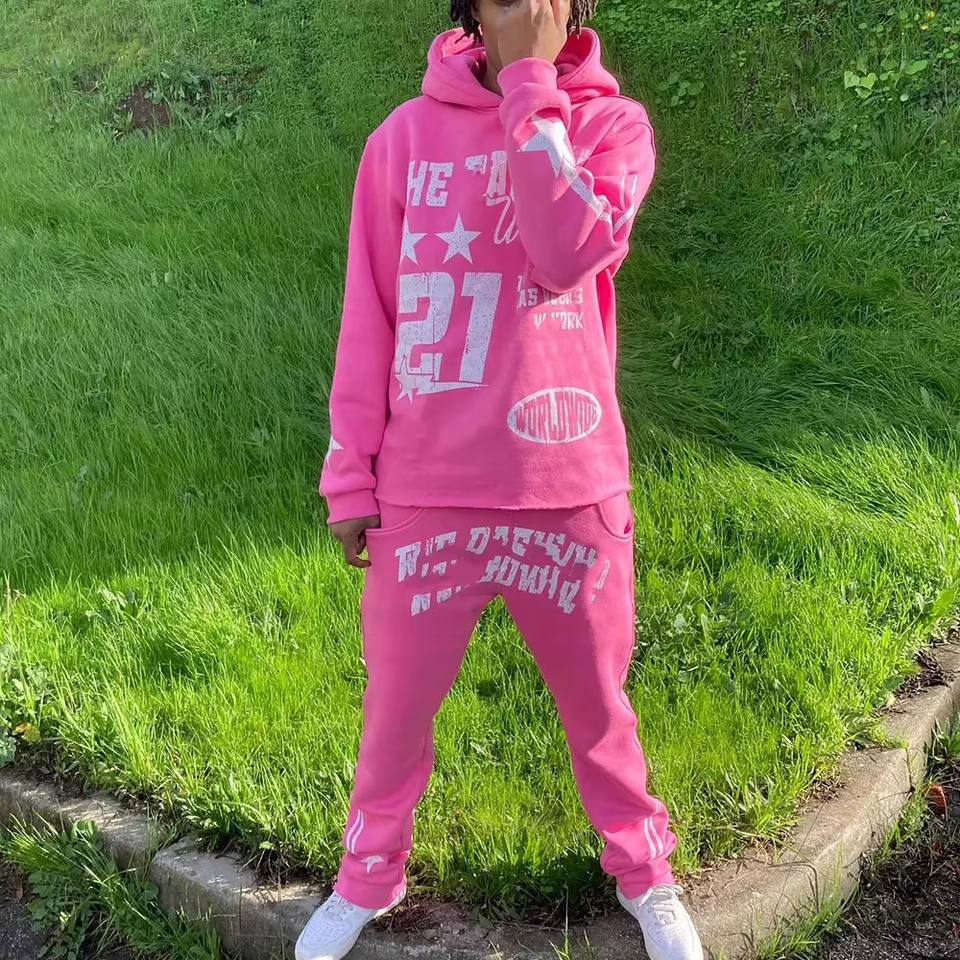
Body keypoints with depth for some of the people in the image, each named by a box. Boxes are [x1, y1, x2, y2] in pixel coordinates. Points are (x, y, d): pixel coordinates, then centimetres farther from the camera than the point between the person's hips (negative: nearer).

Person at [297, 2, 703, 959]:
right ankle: (369, 877, 41)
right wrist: (351, 476, 3)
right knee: (396, 709, 15)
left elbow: (569, 256, -20)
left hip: (570, 489, 0)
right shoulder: (407, 134, 1)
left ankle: (642, 875, 41)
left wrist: (531, 80, -16)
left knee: (598, 704, 17)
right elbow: (369, 315, 3)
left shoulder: (612, 123, -1)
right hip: (427, 492, 1)